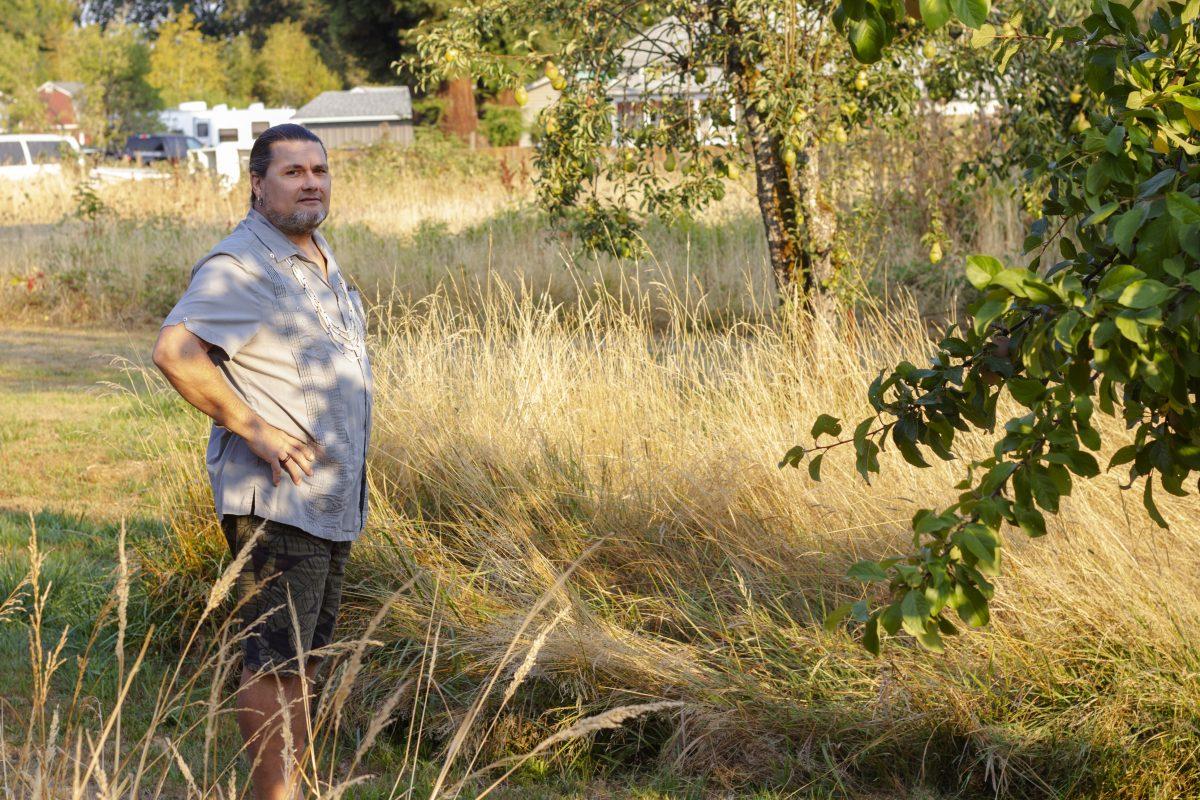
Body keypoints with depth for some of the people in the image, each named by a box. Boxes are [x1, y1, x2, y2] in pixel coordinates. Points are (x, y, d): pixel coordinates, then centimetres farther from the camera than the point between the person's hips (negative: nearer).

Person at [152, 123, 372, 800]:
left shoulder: (322, 260, 16)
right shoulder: (240, 266, -14)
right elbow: (176, 351, -27)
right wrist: (253, 428, -22)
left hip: (334, 501, 9)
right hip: (276, 500, -9)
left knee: (306, 659, 14)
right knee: (276, 662, -6)